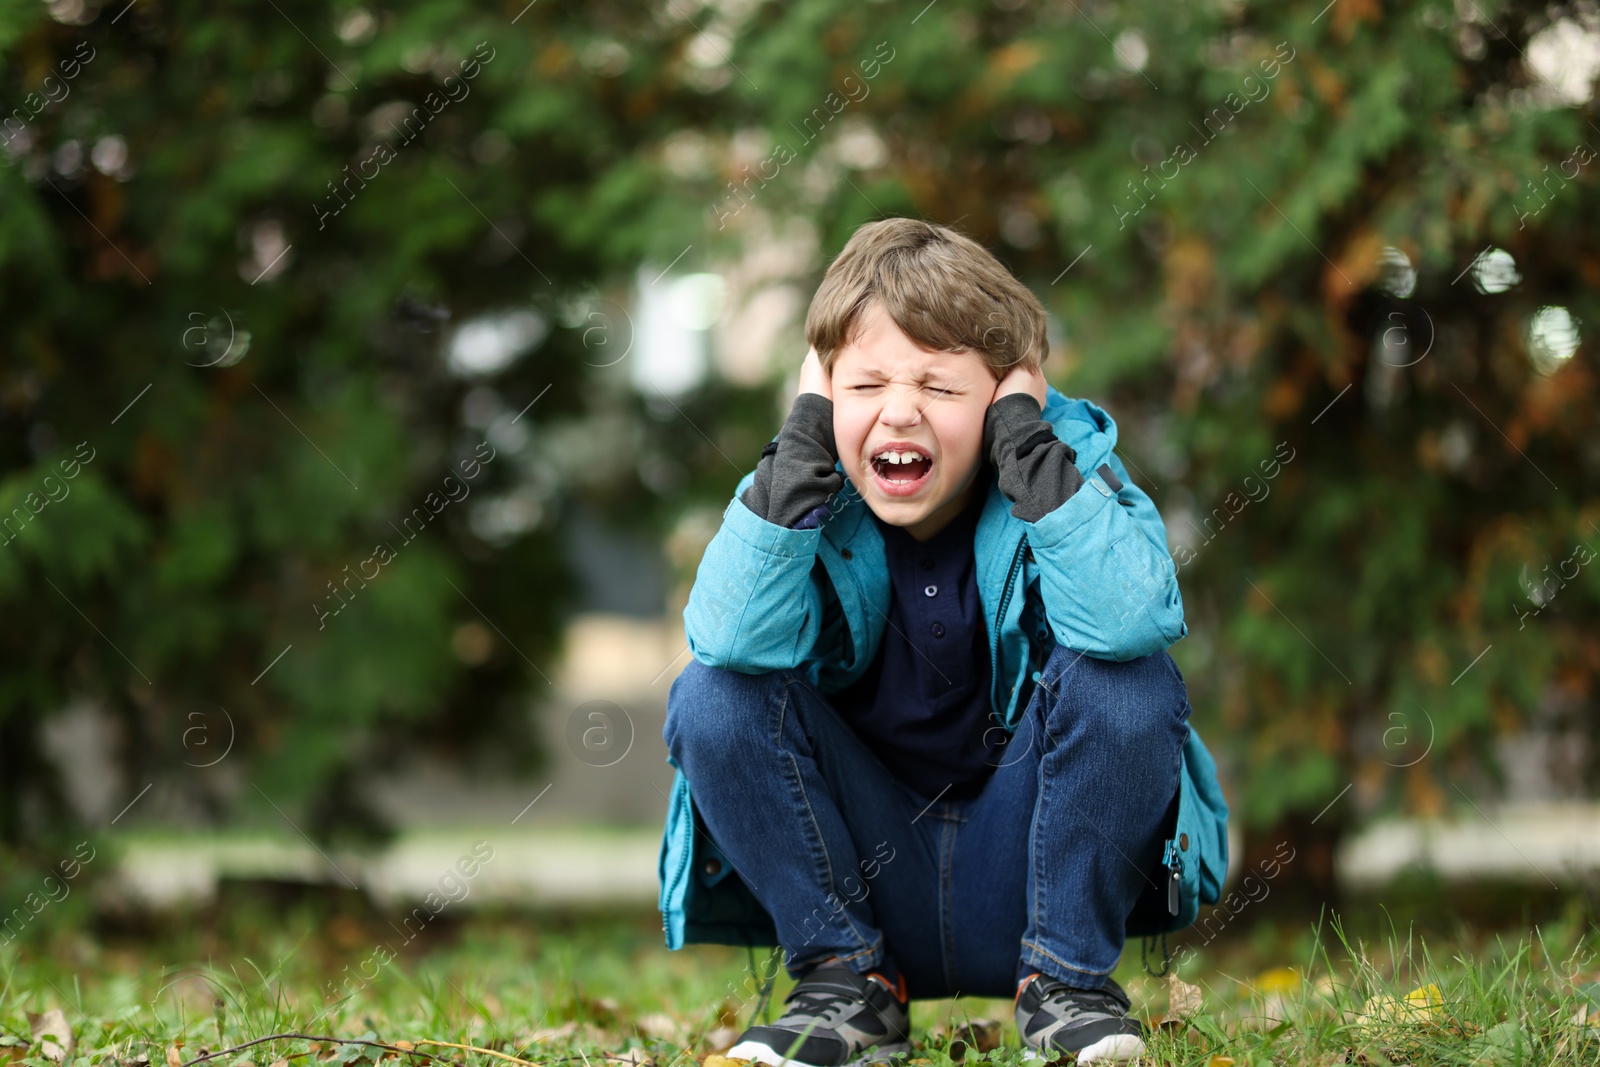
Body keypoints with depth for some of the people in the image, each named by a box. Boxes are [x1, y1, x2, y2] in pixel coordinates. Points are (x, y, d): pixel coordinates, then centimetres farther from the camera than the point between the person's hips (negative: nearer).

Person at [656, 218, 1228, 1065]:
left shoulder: (1067, 462, -11)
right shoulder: (813, 490, -7)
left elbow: (1130, 620, -34)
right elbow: (733, 638, -28)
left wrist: (1024, 433, -27)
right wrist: (806, 434, -24)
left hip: (1029, 867, -2)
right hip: (866, 873, 2)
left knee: (1128, 683, -27)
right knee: (710, 697, -20)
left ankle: (1065, 979, -8)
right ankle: (847, 982, -5)